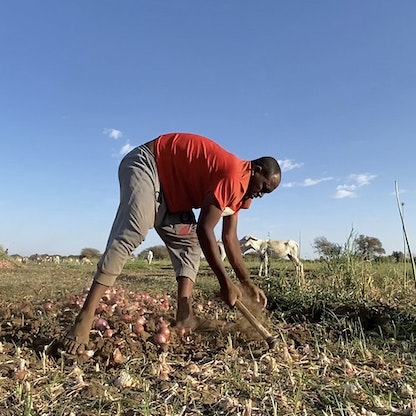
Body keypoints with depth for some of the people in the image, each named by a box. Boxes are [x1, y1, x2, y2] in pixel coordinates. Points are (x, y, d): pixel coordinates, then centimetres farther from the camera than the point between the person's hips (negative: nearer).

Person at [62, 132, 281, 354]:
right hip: (145, 165, -10)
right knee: (130, 235, -26)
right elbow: (204, 230, -28)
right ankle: (84, 319, -26)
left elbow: (230, 238, 9)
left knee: (188, 243, 1)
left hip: (170, 189, 10)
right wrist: (225, 283, -22)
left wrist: (247, 284, 9)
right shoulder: (233, 175, -24)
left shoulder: (240, 188, 7)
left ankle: (184, 318, -6)